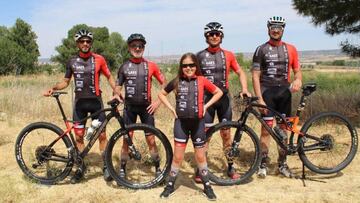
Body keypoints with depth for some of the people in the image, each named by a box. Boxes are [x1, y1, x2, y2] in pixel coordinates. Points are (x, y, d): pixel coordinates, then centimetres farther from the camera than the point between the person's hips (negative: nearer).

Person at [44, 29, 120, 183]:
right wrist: (53, 88, -9)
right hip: (80, 102, 2)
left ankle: (106, 166, 15)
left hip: (96, 101, -2)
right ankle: (81, 167, 21)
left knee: (102, 135, 1)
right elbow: (65, 82, 10)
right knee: (79, 136, 6)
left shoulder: (99, 59, -3)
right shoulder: (72, 61, 3)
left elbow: (109, 77, 4)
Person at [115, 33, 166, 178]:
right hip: (129, 107, 1)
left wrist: (158, 102, -3)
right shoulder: (124, 67, 2)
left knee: (151, 140, 1)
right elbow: (118, 87, 7)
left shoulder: (151, 65, -1)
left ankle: (158, 169, 15)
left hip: (146, 107, -1)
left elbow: (164, 84, 4)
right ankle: (122, 169, 18)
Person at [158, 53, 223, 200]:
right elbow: (161, 94, 12)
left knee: (200, 157, 10)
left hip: (197, 122, 0)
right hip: (181, 122, 0)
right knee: (178, 156, 3)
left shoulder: (202, 80, -3)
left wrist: (206, 105, -2)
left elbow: (219, 92, 7)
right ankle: (170, 185, 19)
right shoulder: (176, 82, -1)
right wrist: (171, 108, 1)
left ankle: (207, 186, 24)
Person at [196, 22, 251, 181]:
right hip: (206, 98, -1)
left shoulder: (228, 55, 4)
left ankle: (230, 167, 20)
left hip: (224, 98, 2)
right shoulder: (200, 56, 0)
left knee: (226, 134, 8)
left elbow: (240, 72, 8)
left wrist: (244, 89, -8)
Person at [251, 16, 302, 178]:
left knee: (283, 128, 8)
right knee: (266, 129, -5)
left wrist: (298, 80, -13)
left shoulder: (290, 49, 9)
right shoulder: (261, 50, 0)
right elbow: (255, 75, -4)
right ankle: (263, 164, 5)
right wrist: (259, 98, -12)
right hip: (267, 93, -3)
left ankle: (282, 164, 18)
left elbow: (297, 70, 12)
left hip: (284, 93, 3)